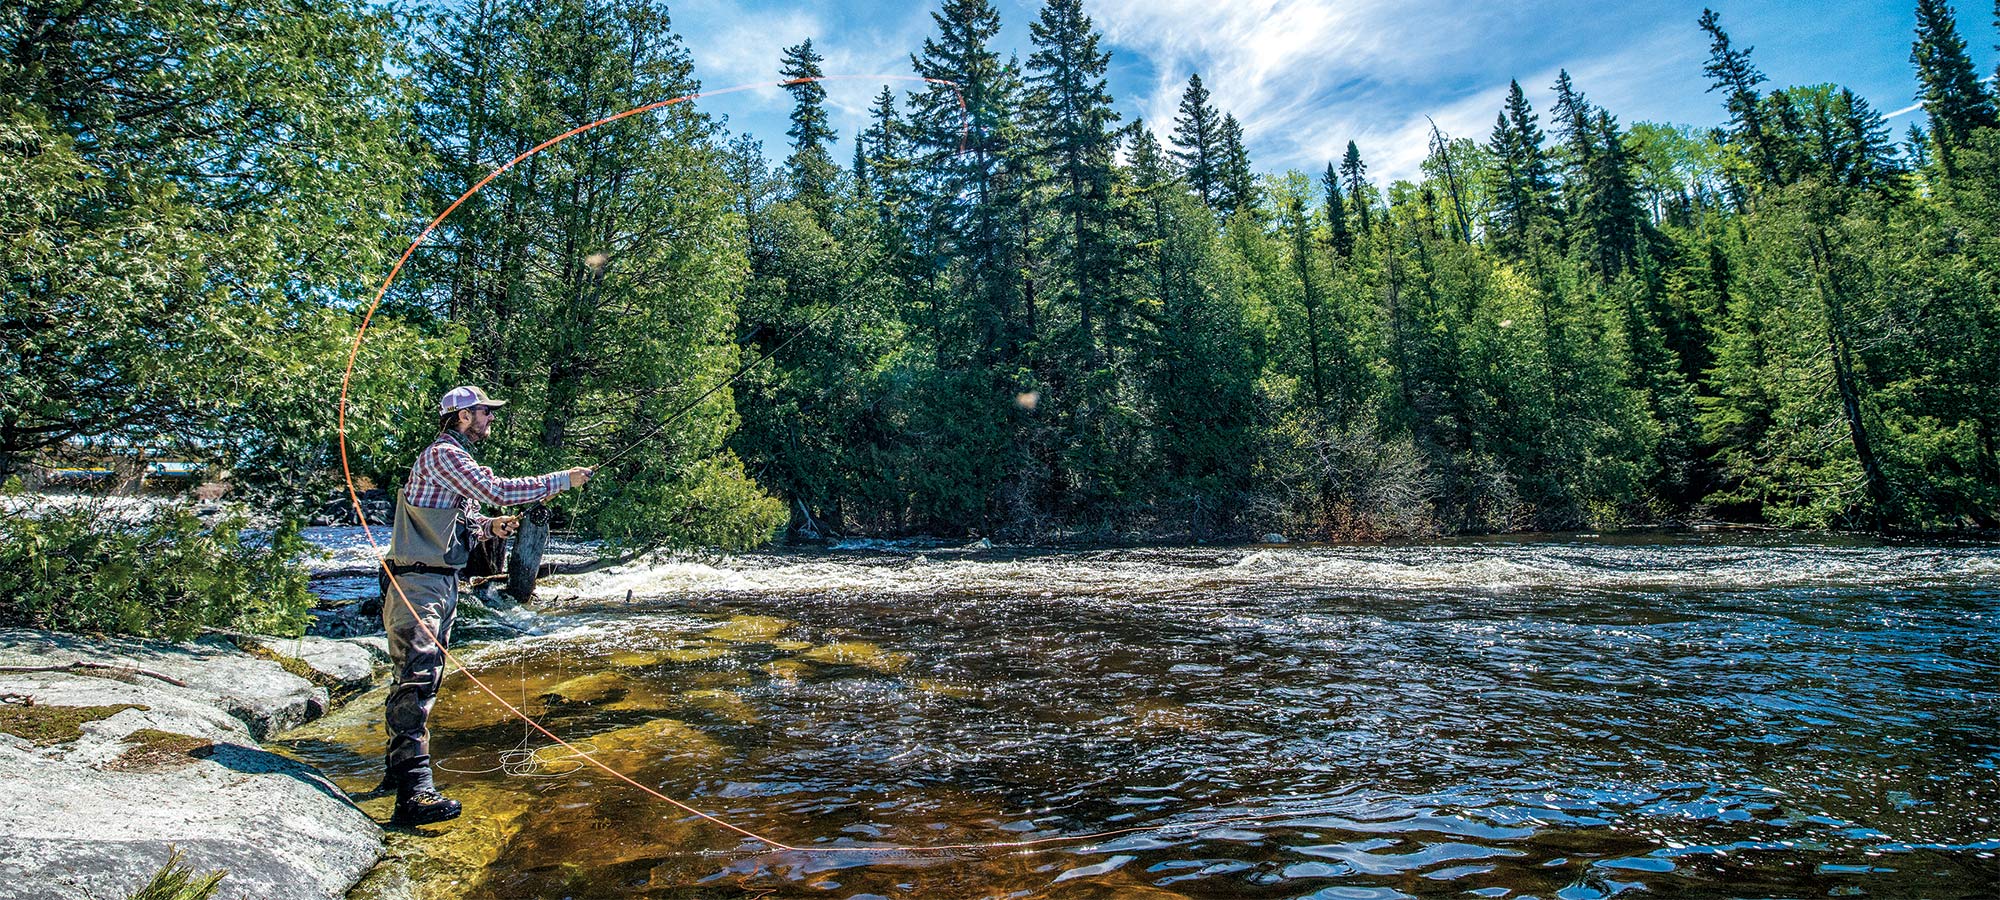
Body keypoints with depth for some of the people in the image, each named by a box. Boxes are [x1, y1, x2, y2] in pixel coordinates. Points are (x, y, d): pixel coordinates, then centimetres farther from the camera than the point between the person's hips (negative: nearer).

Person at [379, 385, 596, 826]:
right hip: (417, 584, -11)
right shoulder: (442, 455, -13)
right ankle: (414, 793, -22)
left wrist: (489, 525, 4)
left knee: (421, 677, 15)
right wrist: (565, 479, -15)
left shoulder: (456, 459, 20)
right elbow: (499, 491, -21)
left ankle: (398, 770, 25)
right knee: (418, 678, -17)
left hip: (442, 584, 11)